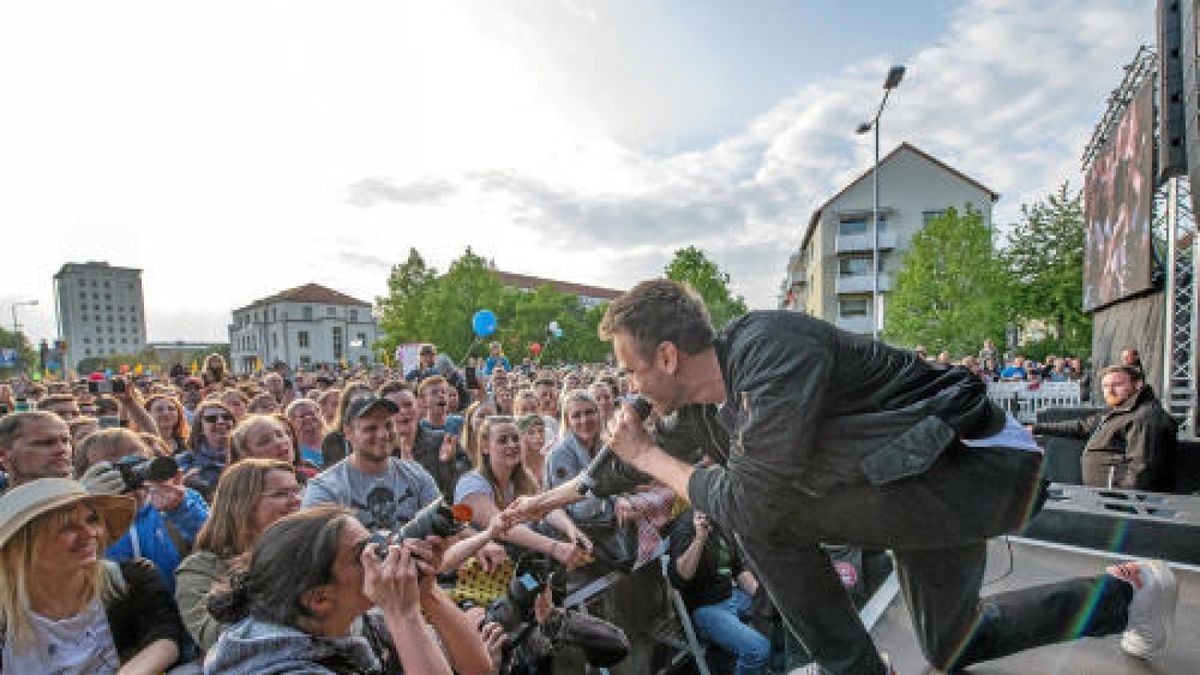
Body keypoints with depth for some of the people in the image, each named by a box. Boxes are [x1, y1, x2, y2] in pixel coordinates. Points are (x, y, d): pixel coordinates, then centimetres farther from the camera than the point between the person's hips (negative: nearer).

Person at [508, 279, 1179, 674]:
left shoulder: (771, 350, -32)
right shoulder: (703, 402, -4)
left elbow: (749, 506, -33)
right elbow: (657, 452, 12)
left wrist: (648, 458, -18)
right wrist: (558, 494, 19)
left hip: (982, 464, -9)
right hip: (934, 476, 9)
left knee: (765, 513, -22)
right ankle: (1127, 593, 38)